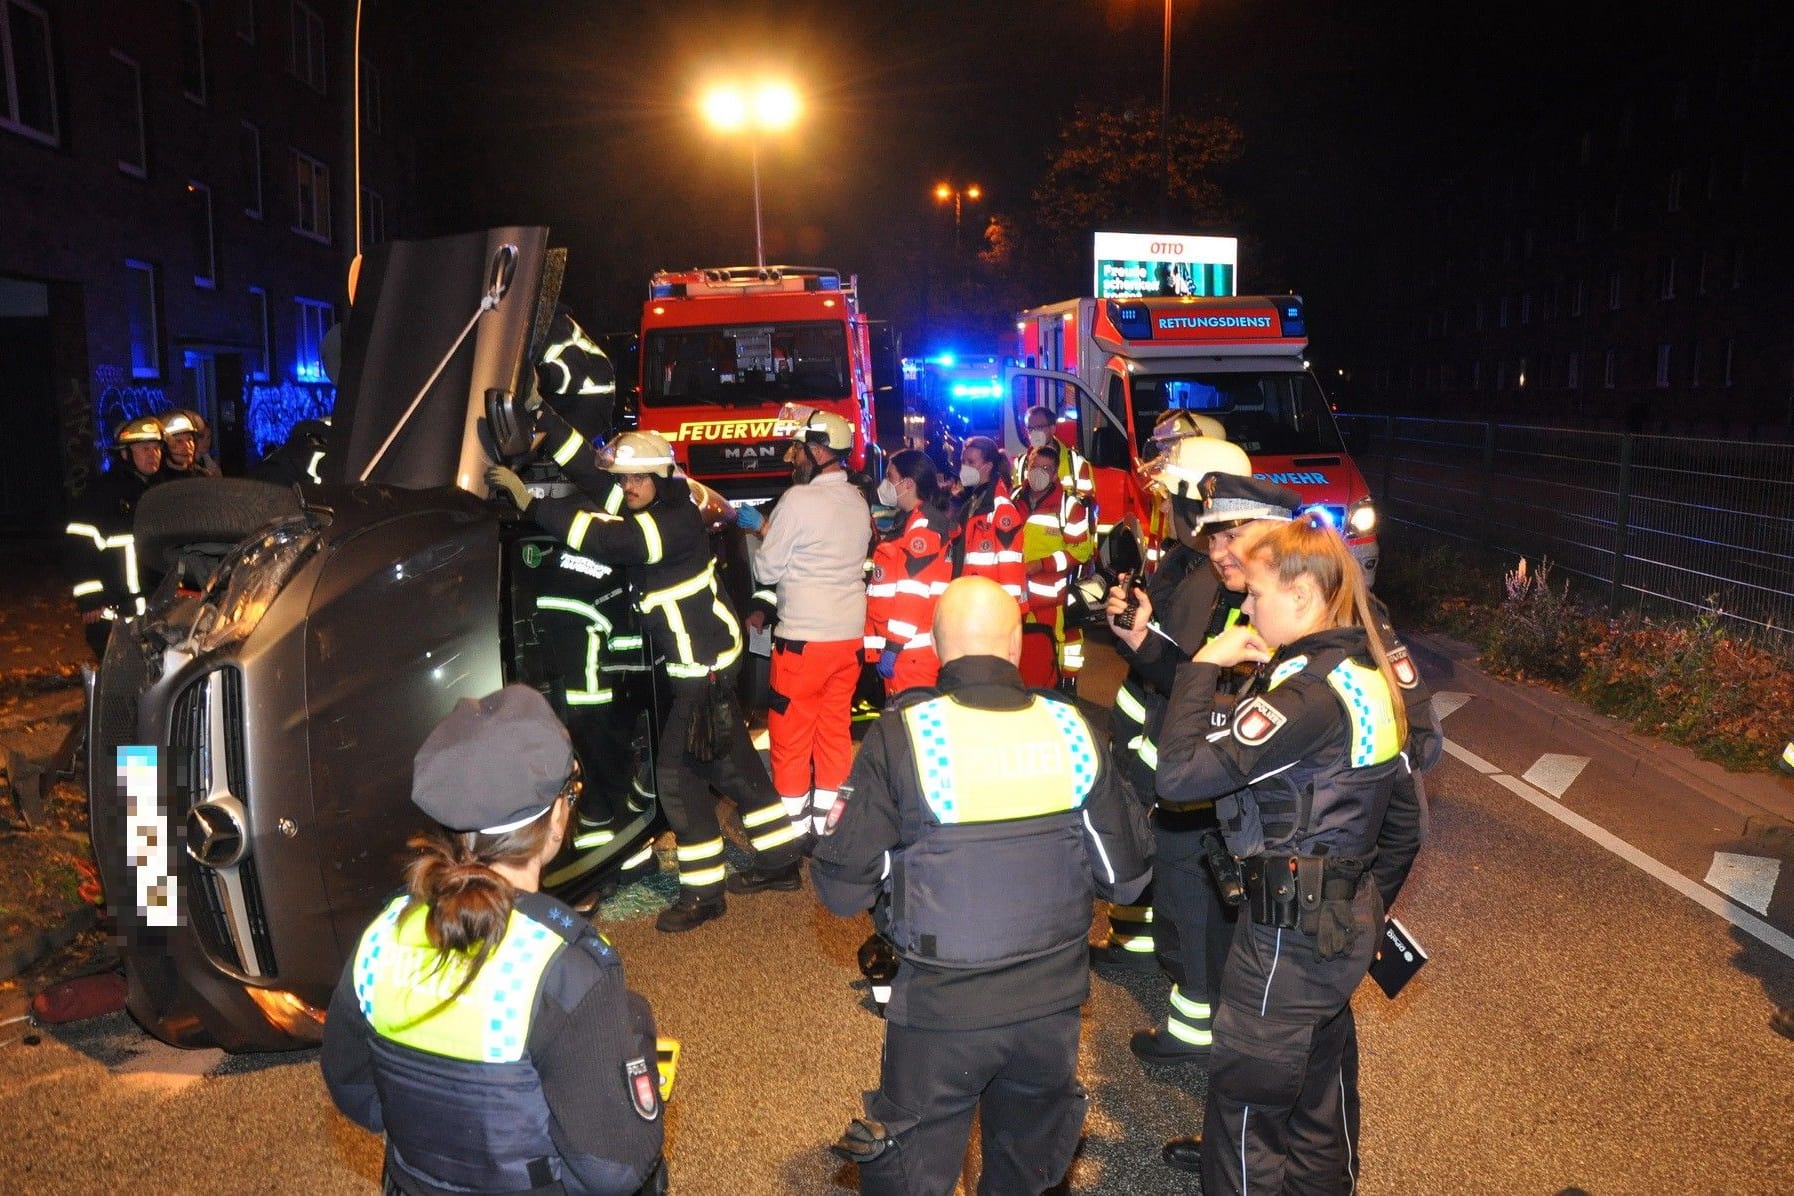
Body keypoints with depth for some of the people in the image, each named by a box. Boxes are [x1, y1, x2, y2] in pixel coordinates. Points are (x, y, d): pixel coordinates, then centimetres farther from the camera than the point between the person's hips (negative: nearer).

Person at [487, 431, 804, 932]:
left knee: (677, 771, -5)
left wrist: (529, 501, -26)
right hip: (708, 659, 10)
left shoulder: (677, 521, -23)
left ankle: (703, 893, 7)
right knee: (732, 760, 17)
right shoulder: (648, 509, 4)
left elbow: (604, 538, -30)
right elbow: (590, 469, 7)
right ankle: (780, 861, 30)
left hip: (703, 666, -10)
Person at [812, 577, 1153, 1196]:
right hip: (1053, 1005, 4)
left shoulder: (904, 734, -17)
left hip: (941, 1010, -3)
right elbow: (1126, 876, 0)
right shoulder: (1073, 729, -7)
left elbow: (841, 889, -14)